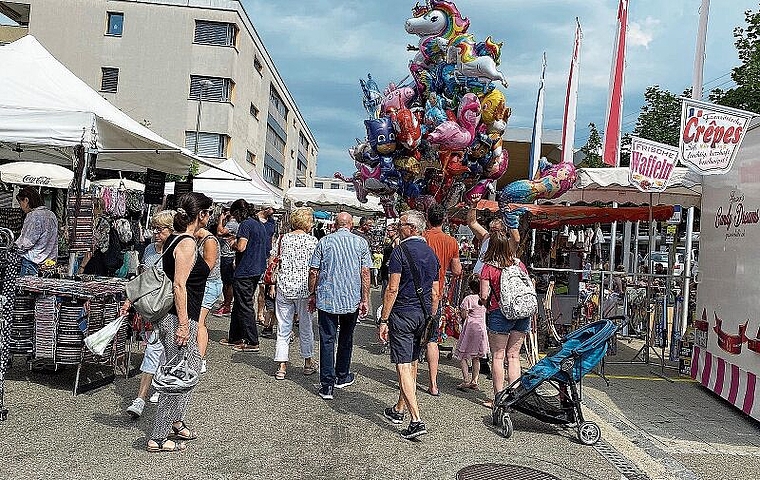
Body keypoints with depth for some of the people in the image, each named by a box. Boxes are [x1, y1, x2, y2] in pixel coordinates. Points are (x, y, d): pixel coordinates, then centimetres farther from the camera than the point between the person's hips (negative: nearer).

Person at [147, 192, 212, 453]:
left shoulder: (174, 238, 11)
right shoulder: (187, 243, -17)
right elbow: (180, 285, -22)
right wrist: (183, 324, -22)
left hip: (172, 316, 10)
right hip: (179, 318, -10)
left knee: (193, 367, 22)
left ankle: (175, 421, 36)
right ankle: (158, 438, 11)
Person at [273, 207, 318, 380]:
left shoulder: (284, 239, 1)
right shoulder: (312, 241, -6)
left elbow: (280, 260, 8)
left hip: (284, 288, 2)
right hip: (304, 288, -2)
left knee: (283, 329, 8)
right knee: (306, 327, 14)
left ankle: (282, 366, 8)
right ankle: (308, 363, 27)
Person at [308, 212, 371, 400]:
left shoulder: (324, 241, 0)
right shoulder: (361, 242, 1)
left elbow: (313, 271, 0)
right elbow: (365, 273, -2)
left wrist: (312, 294, 11)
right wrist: (365, 299, 2)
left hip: (326, 299, -1)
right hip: (352, 300, 1)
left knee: (327, 340, 2)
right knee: (346, 339, 18)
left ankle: (327, 385, 0)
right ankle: (342, 377, 31)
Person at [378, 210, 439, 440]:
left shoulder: (400, 250, -11)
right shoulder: (431, 253, 10)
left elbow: (393, 289, -16)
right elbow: (435, 293, 12)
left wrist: (383, 320, -11)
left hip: (403, 314, -7)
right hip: (423, 314, 7)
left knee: (403, 366, -5)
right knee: (412, 363, 17)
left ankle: (416, 420, -10)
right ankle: (399, 410, 33)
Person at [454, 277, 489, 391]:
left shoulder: (468, 298, -11)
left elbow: (464, 316, -11)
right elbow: (485, 313, 12)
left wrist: (460, 310, 7)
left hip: (470, 327, -6)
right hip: (482, 328, 6)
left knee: (462, 356, 0)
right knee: (476, 357, 13)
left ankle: (466, 380, -8)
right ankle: (474, 381, 13)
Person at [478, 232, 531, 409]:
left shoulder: (488, 267, -8)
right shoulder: (519, 264, 4)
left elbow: (484, 296, -11)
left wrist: (485, 303, 10)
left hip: (499, 314, -4)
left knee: (498, 356, 5)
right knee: (513, 355, 12)